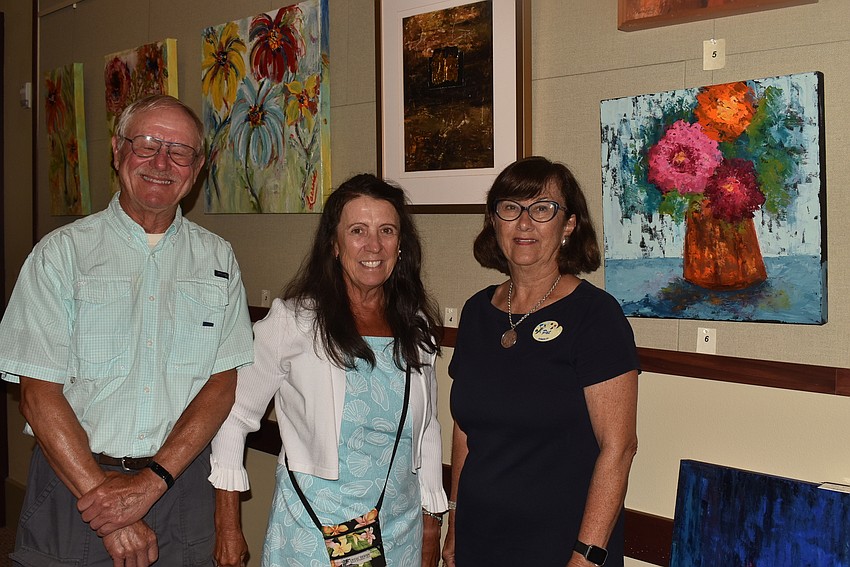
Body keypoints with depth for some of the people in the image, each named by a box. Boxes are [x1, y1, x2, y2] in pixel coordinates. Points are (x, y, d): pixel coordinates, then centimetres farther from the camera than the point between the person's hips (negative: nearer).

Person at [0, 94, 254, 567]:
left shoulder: (217, 259, 5)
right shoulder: (61, 253, -2)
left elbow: (223, 384, -2)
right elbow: (38, 395, -8)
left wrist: (152, 481, -15)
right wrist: (107, 506, -16)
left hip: (179, 485, 2)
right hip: (74, 482, -1)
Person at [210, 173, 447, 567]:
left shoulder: (417, 327, 3)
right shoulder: (294, 320, -11)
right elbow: (233, 416, -6)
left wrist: (431, 522, 11)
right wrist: (228, 528, -7)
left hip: (400, 531, 4)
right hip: (312, 532, -4)